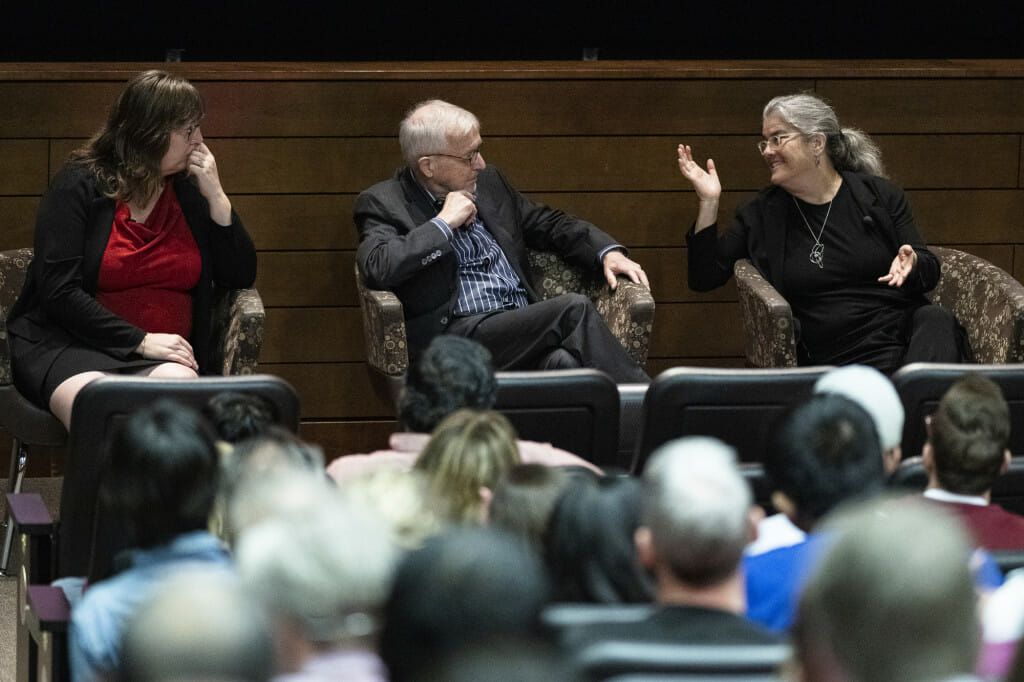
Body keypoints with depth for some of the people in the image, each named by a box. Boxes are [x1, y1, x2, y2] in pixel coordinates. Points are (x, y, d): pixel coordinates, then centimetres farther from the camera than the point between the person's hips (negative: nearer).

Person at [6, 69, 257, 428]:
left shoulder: (190, 193, 15)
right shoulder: (78, 186, 0)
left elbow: (241, 277, 10)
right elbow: (59, 292, -9)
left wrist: (216, 197, 1)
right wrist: (140, 341, -17)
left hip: (162, 352, 4)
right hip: (69, 342, -4)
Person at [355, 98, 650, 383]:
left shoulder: (488, 183, 21)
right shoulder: (383, 203, 2)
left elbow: (550, 223, 28)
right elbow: (376, 269, -16)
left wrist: (609, 253, 11)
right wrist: (444, 222, -9)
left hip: (525, 325, 5)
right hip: (459, 334, -5)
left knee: (563, 360, -33)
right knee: (575, 308, -26)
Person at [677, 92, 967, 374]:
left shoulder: (880, 195, 12)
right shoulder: (761, 215, 14)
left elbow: (930, 272, 12)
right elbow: (703, 278, 9)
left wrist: (910, 265, -13)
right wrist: (708, 202, 2)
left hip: (904, 329, 3)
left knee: (935, 320, -35)